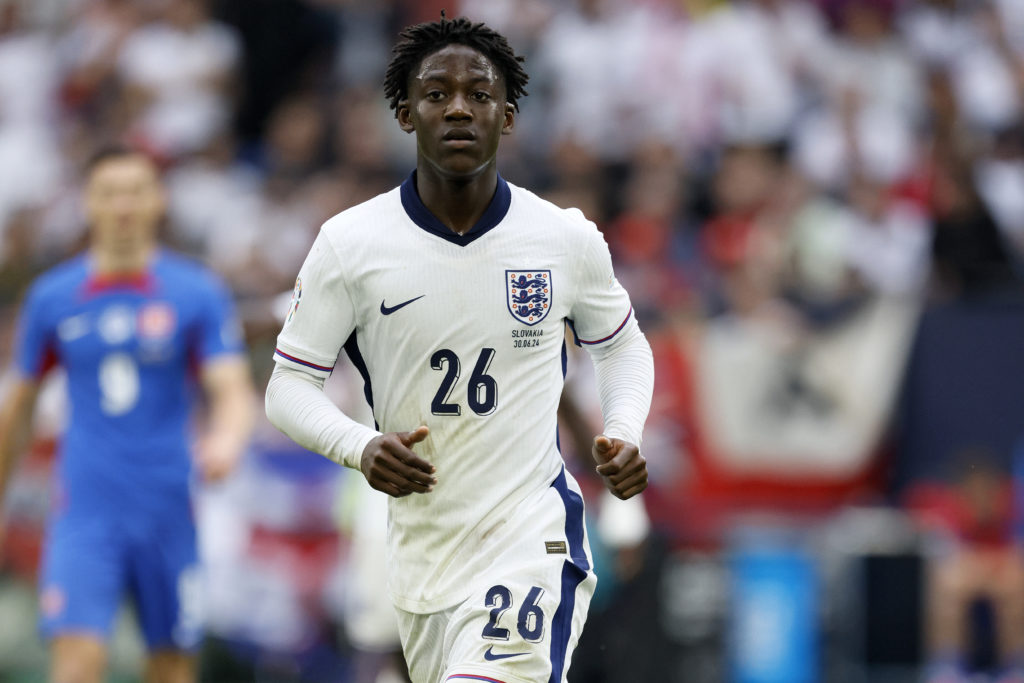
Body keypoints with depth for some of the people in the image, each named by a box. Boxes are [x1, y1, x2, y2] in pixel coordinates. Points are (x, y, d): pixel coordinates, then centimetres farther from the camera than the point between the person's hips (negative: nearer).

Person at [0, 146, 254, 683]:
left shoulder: (197, 293, 0)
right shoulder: (53, 297, 4)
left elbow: (232, 392, -8)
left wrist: (226, 438, -30)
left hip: (168, 510, 1)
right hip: (85, 512, 0)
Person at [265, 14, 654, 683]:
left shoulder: (566, 238, -2)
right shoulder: (350, 244, -4)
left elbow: (622, 346, 17)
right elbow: (290, 385, 0)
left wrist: (625, 435, -2)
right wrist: (361, 447, -19)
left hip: (533, 531, -3)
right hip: (420, 546, 3)